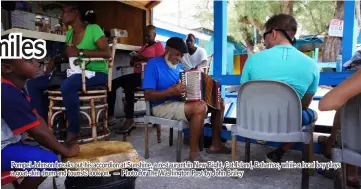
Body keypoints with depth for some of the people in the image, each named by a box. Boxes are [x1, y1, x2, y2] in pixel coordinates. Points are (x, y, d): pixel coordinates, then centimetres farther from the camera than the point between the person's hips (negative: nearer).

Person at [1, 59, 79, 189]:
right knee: (49, 161, -22)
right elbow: (39, 133, -24)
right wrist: (66, 151, -12)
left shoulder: (15, 88, 3)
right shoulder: (8, 94, -28)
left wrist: (58, 148, -2)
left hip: (8, 143, 10)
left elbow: (37, 119, 3)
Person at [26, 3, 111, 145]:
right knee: (32, 84, 0)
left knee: (67, 85, -40)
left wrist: (80, 52, -22)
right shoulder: (69, 33, 14)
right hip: (76, 73, 8)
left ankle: (73, 130, -20)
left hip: (97, 73, -8)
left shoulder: (93, 29, -8)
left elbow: (107, 53, -18)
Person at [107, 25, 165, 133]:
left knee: (127, 84, -34)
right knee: (113, 83, -9)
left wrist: (143, 58, -14)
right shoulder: (144, 47, 31)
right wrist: (134, 59, 5)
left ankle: (129, 119, -33)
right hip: (138, 74, 9)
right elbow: (134, 62, 29)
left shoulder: (158, 45, 7)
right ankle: (110, 115, -11)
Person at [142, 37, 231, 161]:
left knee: (219, 102, 4)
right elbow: (148, 95, -17)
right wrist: (171, 91, -29)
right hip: (163, 106, -9)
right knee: (200, 107, -34)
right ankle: (194, 152, -19)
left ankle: (216, 144, 8)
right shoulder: (154, 64, -8)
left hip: (182, 102, 9)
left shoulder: (179, 66, 16)